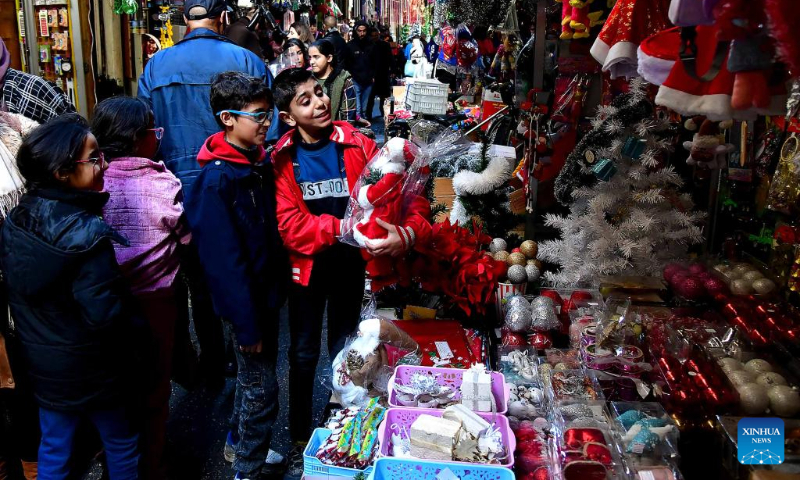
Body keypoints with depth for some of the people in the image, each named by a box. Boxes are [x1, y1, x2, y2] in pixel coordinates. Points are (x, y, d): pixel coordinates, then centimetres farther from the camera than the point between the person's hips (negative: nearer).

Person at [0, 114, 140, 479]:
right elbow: (104, 314, -28)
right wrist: (138, 333, -11)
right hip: (93, 370, -6)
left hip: (42, 365, 6)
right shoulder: (87, 234, -28)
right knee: (121, 446, 18)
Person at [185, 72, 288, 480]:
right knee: (262, 386, 3)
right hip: (246, 298, -8)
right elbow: (224, 258, -22)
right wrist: (246, 323, -20)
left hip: (268, 289, 8)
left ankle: (240, 442, 43)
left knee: (253, 375, 23)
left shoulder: (259, 161, 4)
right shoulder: (217, 179, -22)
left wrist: (278, 286, 13)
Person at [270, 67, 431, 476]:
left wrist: (409, 230, -32)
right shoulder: (282, 160, -10)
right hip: (306, 264, -1)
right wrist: (342, 228, -30)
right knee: (304, 355, 12)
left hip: (351, 263, 1)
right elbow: (290, 225, -19)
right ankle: (300, 441, 32)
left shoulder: (356, 145, -9)